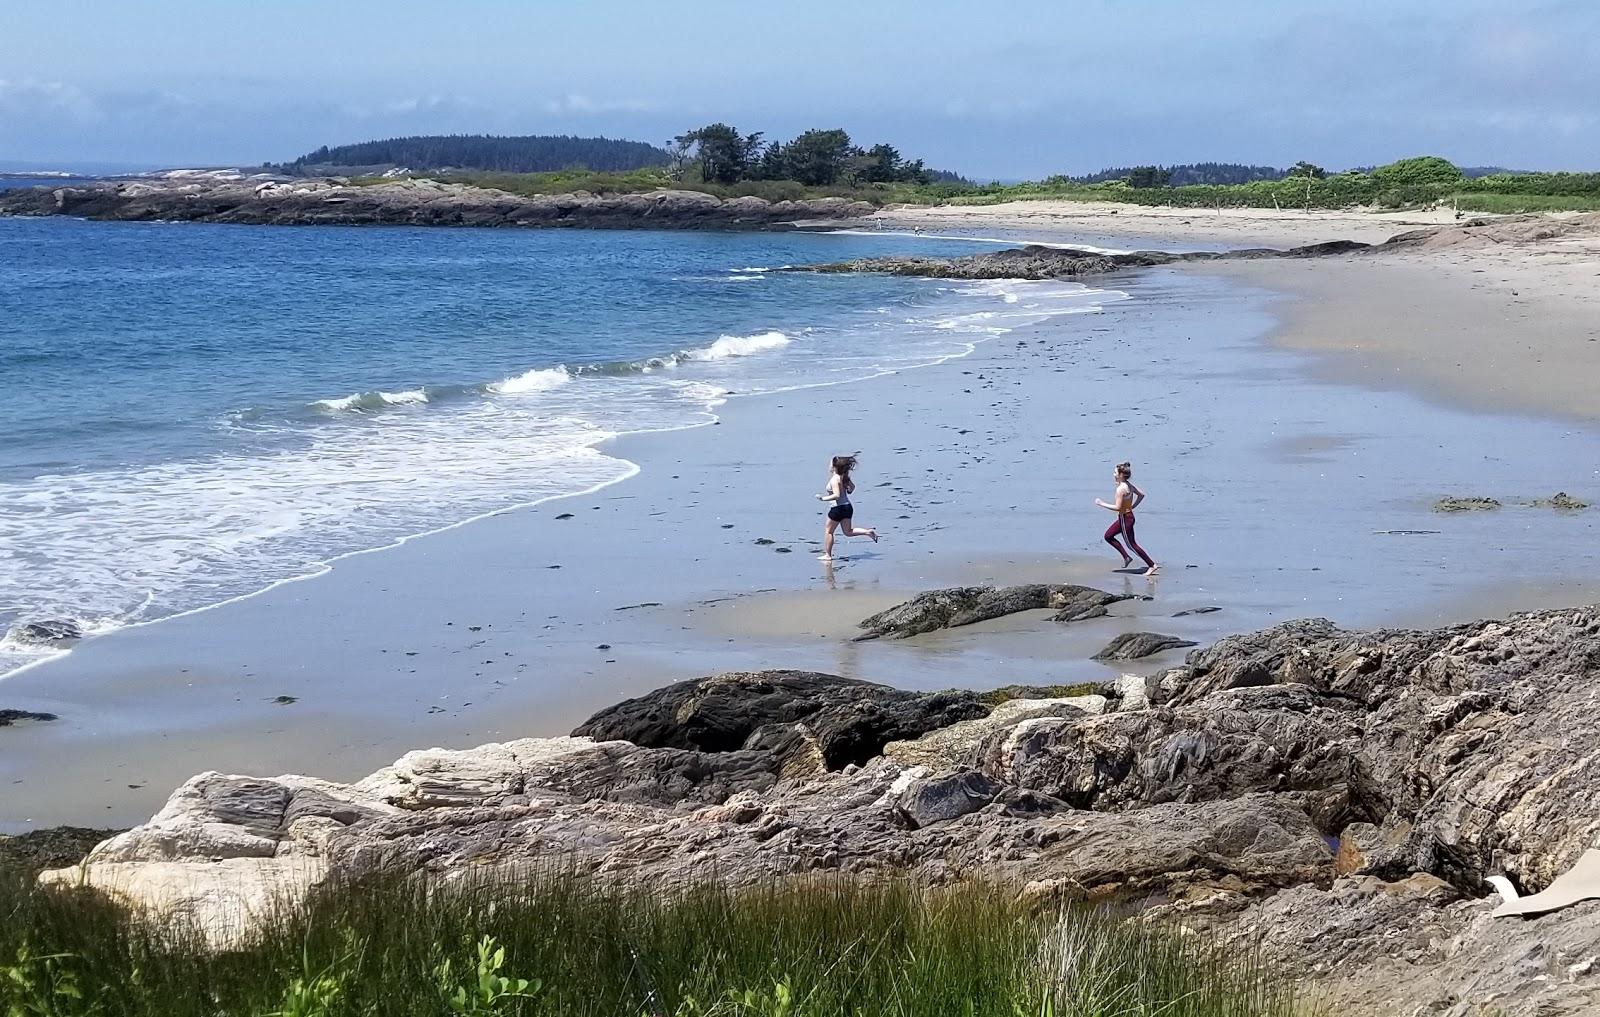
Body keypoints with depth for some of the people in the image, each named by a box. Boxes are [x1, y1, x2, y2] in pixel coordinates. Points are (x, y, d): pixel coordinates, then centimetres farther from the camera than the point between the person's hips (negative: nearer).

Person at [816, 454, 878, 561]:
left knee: (829, 531, 8)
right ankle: (868, 532, -1)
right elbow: (852, 487, 18)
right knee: (848, 532, 17)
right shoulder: (844, 477, 5)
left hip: (838, 508, -8)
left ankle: (827, 555, 13)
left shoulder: (834, 479, -19)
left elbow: (836, 495, -27)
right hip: (848, 507, 8)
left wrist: (823, 498, -21)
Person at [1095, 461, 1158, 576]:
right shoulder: (1129, 485, 3)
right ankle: (1126, 557, 20)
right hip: (1129, 514, 10)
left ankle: (1152, 565, 7)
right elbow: (1141, 495, 13)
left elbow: (1117, 507, -27)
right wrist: (1133, 506, 16)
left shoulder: (1121, 489, -25)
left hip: (1125, 518, -10)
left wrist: (1102, 504, -19)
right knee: (1108, 536, 18)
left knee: (1131, 544, 2)